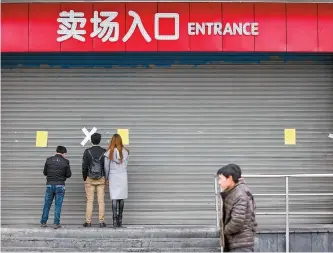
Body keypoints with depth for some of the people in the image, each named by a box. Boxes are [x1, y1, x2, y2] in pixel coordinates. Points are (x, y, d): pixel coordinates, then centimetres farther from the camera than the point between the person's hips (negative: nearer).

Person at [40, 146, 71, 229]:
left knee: (47, 204, 11)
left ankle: (43, 222, 14)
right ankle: (56, 223, 1)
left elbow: (45, 172, 7)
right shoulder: (65, 162, -4)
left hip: (50, 185, 2)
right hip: (60, 186, -2)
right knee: (58, 205, 3)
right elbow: (69, 175, 1)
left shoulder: (49, 160, 1)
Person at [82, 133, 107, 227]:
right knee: (101, 201, 1)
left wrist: (84, 178, 8)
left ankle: (88, 221, 1)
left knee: (89, 201, 2)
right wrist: (106, 178, 10)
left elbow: (84, 166, -4)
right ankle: (101, 222, 0)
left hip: (89, 179, -1)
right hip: (101, 179, 1)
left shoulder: (87, 151, -4)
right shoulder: (104, 152, -2)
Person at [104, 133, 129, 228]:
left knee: (114, 199, -2)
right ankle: (120, 220, 12)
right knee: (121, 198, 9)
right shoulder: (125, 152, -1)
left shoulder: (109, 153, -6)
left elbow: (106, 167, 0)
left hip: (113, 177, -2)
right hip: (123, 177, 2)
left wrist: (106, 178, 12)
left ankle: (115, 221, -9)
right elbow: (126, 165, 6)